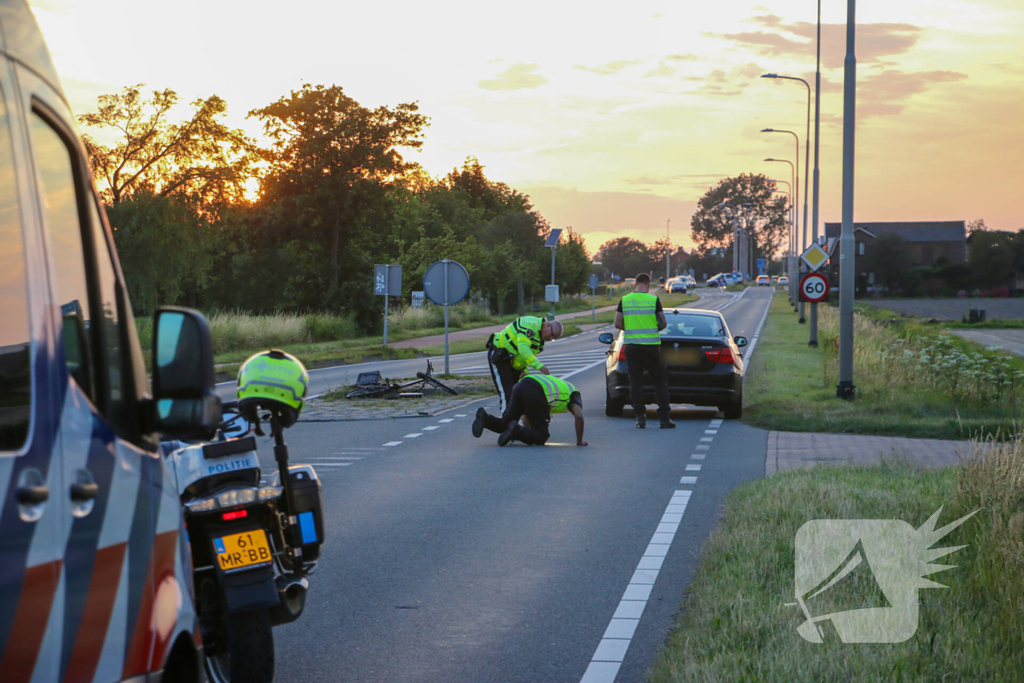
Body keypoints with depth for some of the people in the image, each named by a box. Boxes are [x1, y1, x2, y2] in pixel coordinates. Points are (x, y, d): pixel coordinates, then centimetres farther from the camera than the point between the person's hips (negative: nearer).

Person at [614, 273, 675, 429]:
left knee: (635, 381, 7)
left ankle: (640, 418, 2)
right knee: (660, 381, 7)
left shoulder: (624, 300, 0)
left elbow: (617, 324, 2)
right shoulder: (654, 300, -5)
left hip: (631, 346, 2)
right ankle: (665, 418, 3)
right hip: (651, 345, -2)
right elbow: (663, 324, -3)